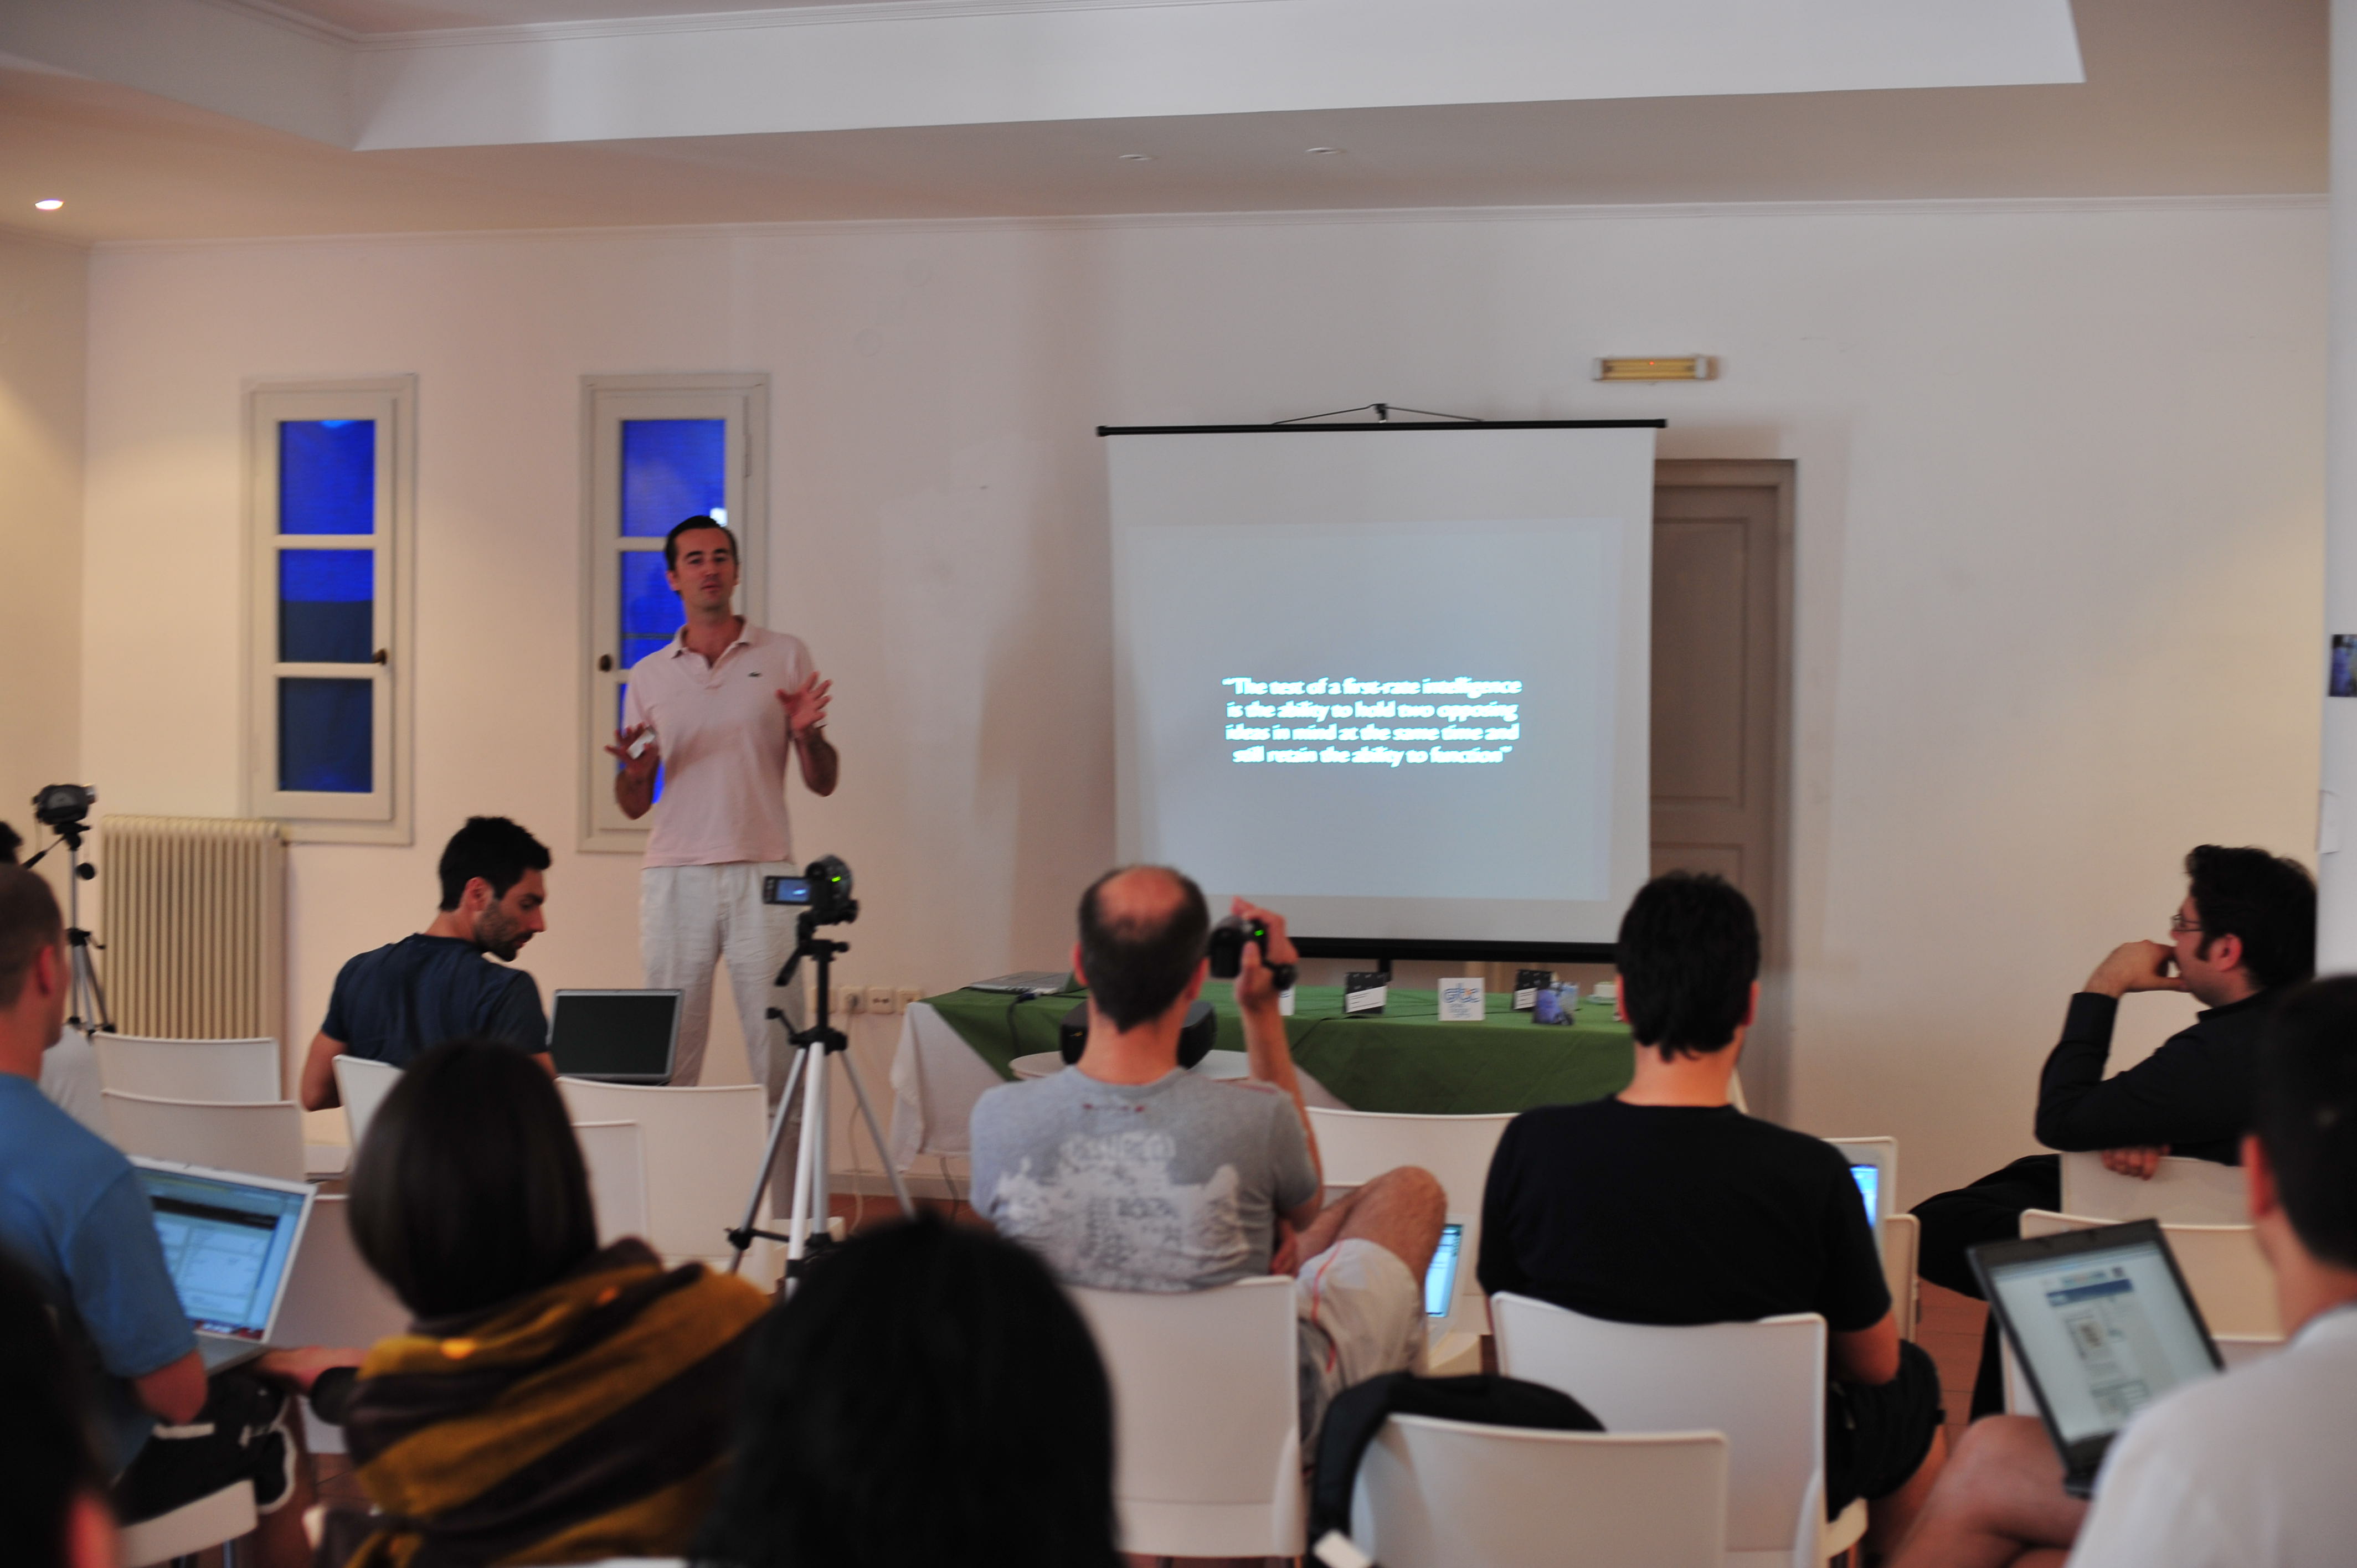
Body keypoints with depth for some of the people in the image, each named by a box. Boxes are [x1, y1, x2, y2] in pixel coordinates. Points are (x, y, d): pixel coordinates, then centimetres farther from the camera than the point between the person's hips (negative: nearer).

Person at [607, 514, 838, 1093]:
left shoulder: (786, 656, 9)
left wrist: (807, 736, -12)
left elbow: (823, 783, 8)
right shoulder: (649, 675, 14)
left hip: (764, 876, -1)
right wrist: (634, 771, -7)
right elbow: (633, 806, 15)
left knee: (779, 1046, -6)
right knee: (669, 1049, -1)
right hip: (675, 878, 2)